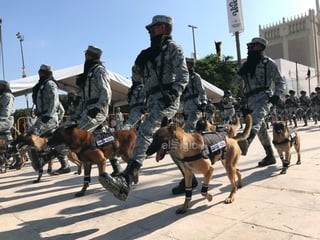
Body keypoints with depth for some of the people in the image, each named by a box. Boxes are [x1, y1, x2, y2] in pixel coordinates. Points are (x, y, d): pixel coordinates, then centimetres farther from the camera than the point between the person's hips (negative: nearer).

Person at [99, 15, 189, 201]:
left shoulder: (173, 48, 3)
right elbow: (137, 77, 24)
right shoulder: (151, 52, 26)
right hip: (153, 100, 9)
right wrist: (139, 63, 6)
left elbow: (183, 76, -9)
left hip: (166, 100, -9)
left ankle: (125, 181, -39)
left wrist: (173, 93, -23)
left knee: (145, 132, -27)